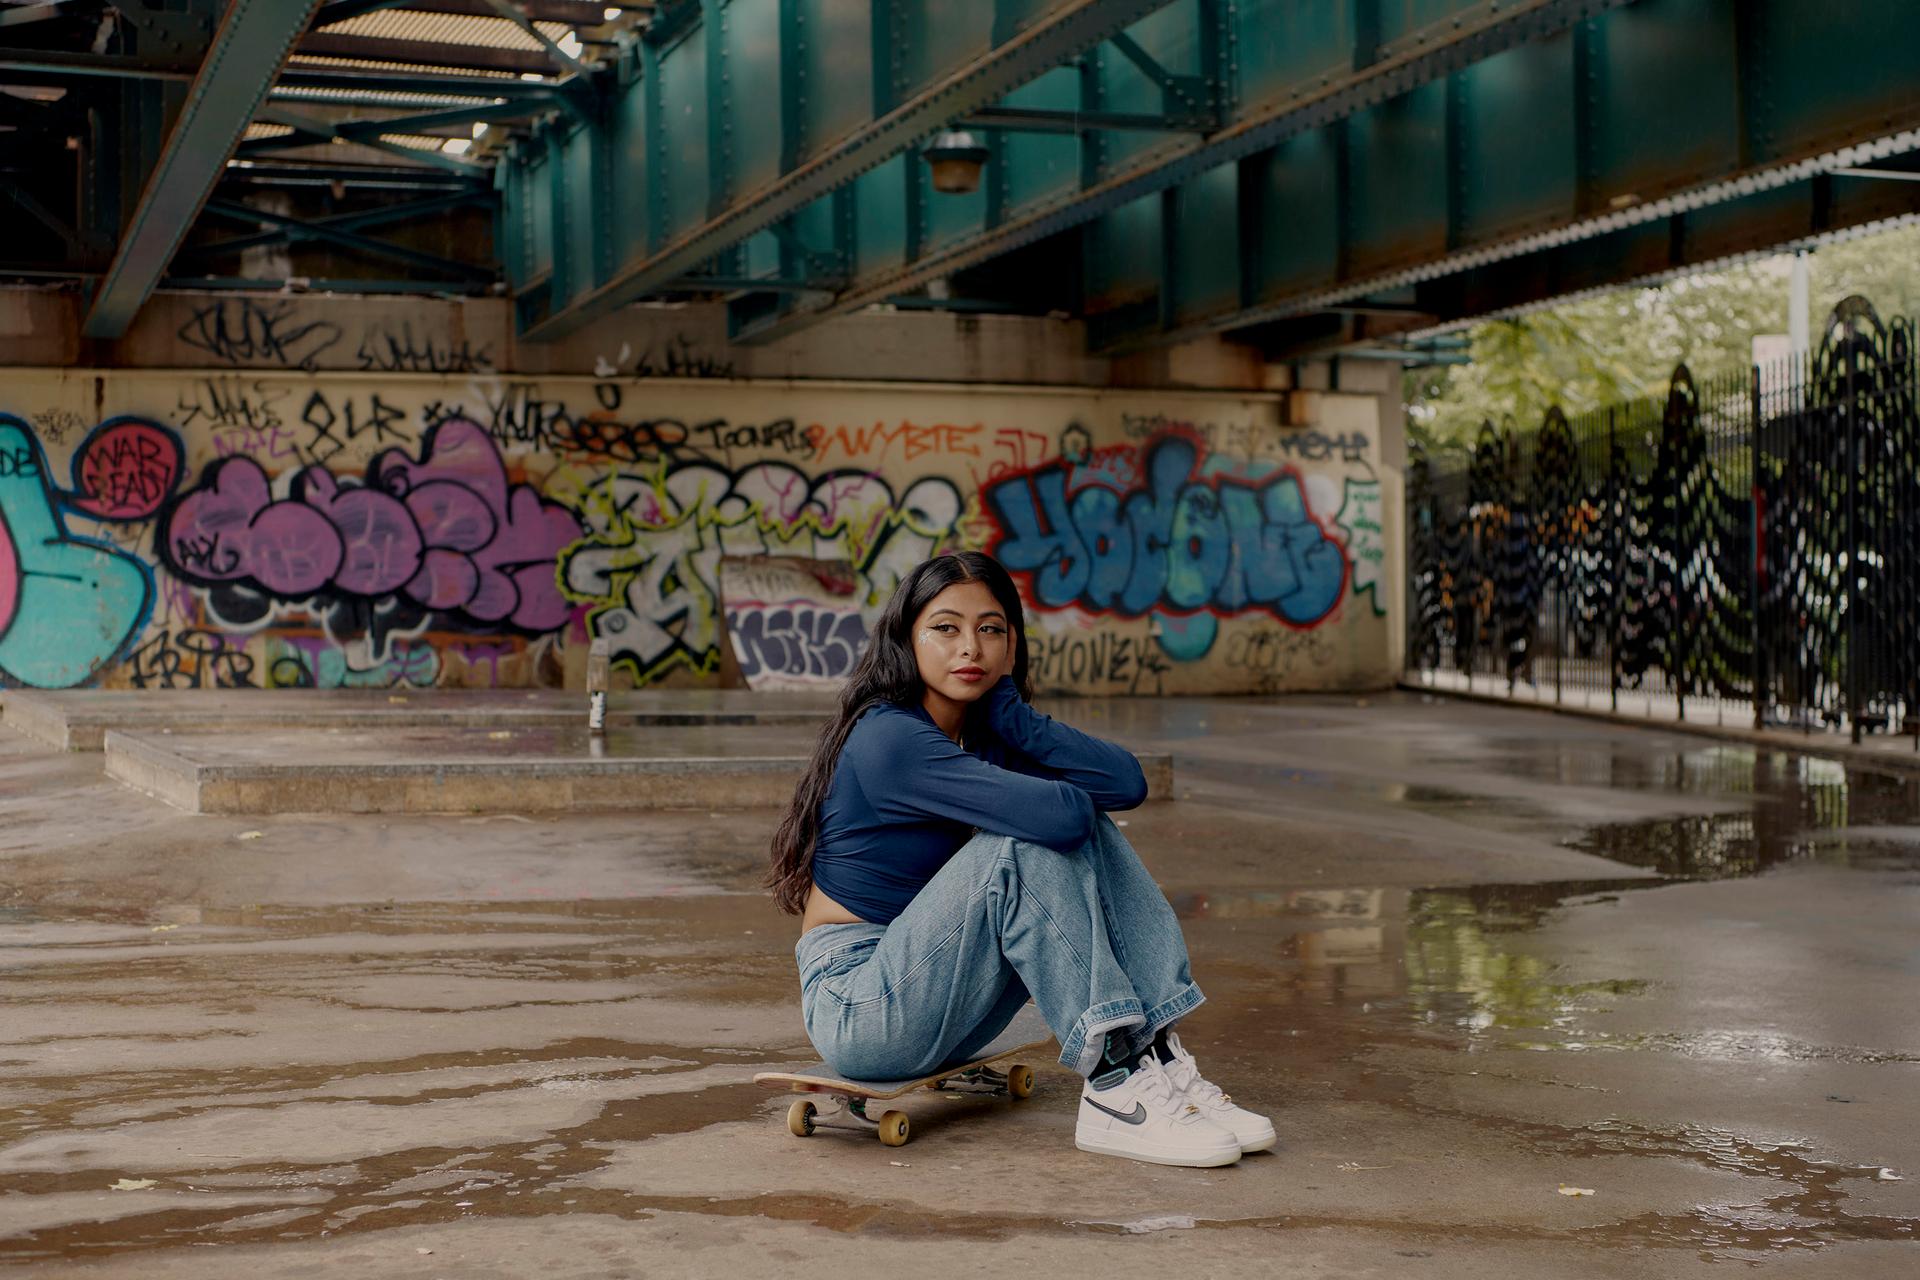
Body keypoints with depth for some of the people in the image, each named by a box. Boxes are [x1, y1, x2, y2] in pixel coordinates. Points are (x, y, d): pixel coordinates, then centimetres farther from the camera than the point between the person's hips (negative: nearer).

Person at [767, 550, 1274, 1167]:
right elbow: (1060, 813, -30)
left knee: (1091, 838, -6)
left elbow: (1125, 783, -10)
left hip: (945, 1015, 8)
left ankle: (1159, 1056, -16)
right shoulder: (889, 737, -19)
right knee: (1020, 848, -26)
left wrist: (1005, 705, -11)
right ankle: (1114, 1090, -28)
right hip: (859, 1008, -8)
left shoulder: (987, 735, 7)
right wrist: (1037, 793, -6)